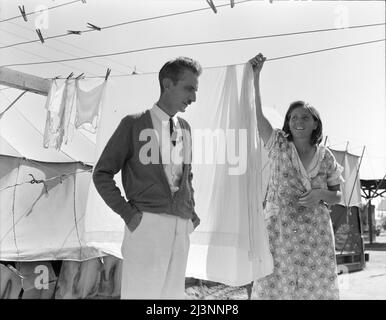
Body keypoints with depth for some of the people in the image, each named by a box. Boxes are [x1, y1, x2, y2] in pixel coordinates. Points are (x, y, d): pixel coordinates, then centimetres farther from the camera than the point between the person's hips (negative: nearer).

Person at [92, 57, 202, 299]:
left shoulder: (185, 128, 13)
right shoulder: (134, 124, -2)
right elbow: (102, 174, -1)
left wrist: (192, 211, 10)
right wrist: (128, 213, -8)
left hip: (182, 227, 5)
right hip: (147, 223, -5)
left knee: (173, 293, 10)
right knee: (141, 293, -1)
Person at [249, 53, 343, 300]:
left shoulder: (325, 157, 3)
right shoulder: (278, 146, 0)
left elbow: (336, 197, 11)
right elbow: (256, 113, -10)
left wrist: (321, 194, -12)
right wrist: (255, 76, -18)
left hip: (315, 233, 1)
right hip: (279, 230, -1)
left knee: (315, 286, 4)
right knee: (276, 286, 0)